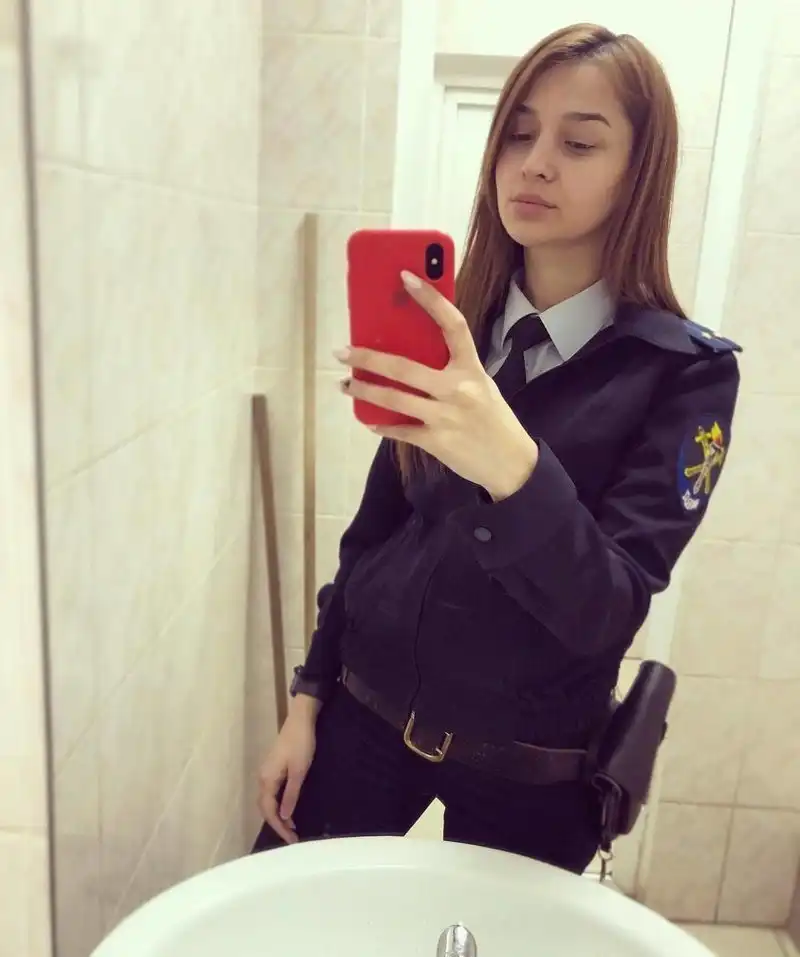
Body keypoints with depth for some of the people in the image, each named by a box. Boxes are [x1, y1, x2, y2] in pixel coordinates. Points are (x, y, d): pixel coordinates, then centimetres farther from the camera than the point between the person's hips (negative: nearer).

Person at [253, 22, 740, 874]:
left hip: (526, 768, -2)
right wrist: (308, 698, 6)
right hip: (368, 715, 3)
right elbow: (372, 532, 4)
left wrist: (513, 467, -40)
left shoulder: (685, 371, -13)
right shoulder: (446, 329, -2)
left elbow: (606, 612, -22)